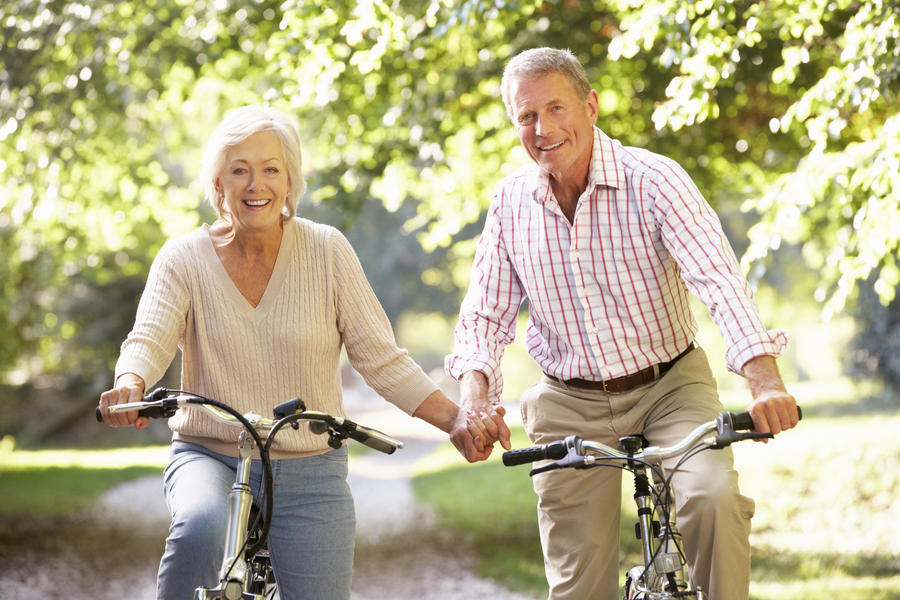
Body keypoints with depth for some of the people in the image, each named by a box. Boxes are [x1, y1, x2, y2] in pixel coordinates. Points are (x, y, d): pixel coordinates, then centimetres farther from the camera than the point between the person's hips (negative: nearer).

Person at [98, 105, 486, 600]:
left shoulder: (326, 251, -2)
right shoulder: (184, 258, -2)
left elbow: (380, 358, -3)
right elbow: (148, 339, -16)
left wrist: (453, 419, -16)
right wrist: (129, 385, -39)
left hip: (310, 475, 2)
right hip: (209, 458, -1)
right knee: (200, 528, -34)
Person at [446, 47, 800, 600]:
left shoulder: (652, 179, -14)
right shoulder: (511, 202, -1)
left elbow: (718, 276, -27)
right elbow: (486, 315, 3)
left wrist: (764, 379, -43)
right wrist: (475, 393, -20)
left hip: (669, 386, -2)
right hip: (571, 406, 3)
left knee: (713, 498, -30)